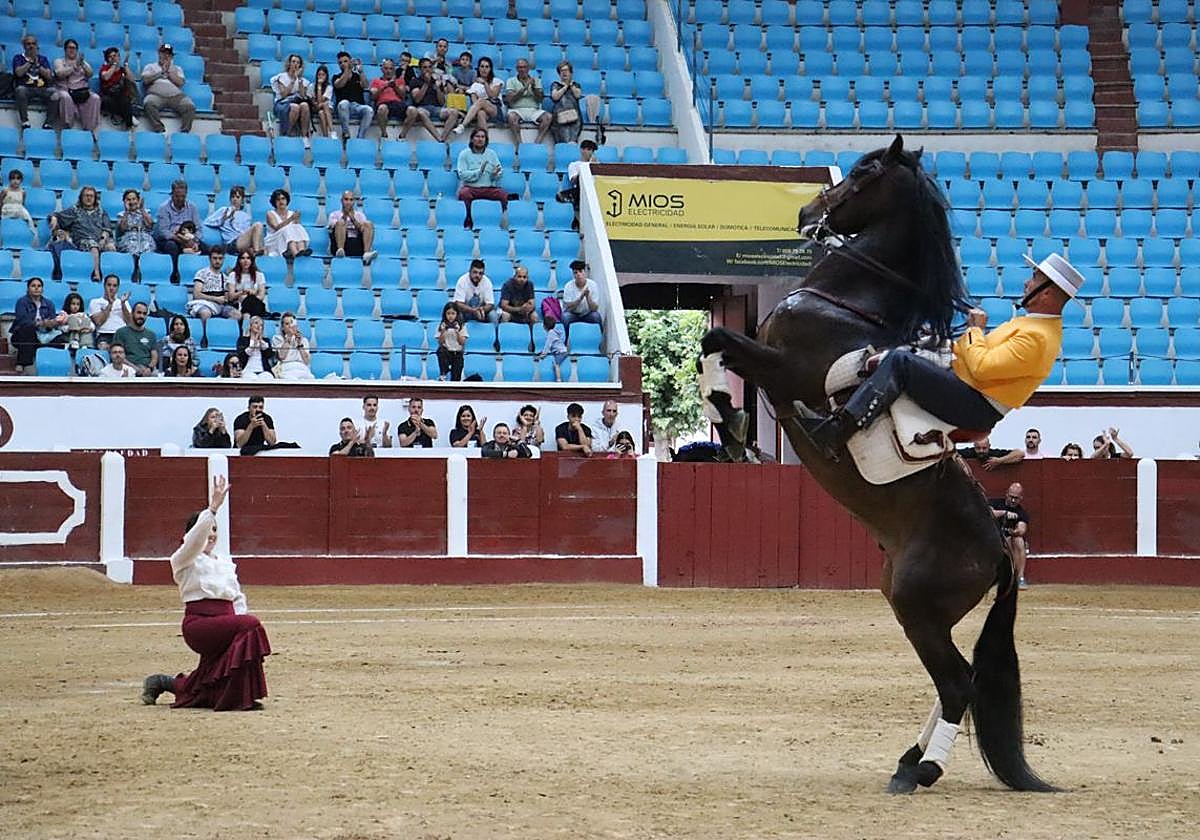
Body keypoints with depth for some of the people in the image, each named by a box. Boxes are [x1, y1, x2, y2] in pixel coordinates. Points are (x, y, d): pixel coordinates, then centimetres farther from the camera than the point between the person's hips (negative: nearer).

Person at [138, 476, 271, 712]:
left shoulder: (226, 562, 21)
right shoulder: (184, 560, 0)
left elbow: (238, 598, 23)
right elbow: (196, 537, -20)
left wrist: (241, 617, 5)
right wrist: (213, 508, -30)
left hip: (223, 623, 7)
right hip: (198, 623, -7)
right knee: (250, 625, -30)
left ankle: (163, 683, 35)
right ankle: (240, 697, -26)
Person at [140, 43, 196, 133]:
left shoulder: (177, 69, 30)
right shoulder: (150, 67, 26)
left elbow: (180, 83, 11)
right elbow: (146, 80, 6)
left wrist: (168, 71, 8)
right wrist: (161, 72, 8)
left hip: (176, 95, 2)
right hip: (156, 94, -2)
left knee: (190, 106, -30)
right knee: (149, 104, -38)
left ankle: (184, 132, -35)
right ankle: (159, 130, -43)